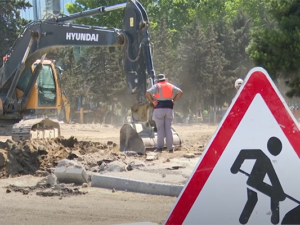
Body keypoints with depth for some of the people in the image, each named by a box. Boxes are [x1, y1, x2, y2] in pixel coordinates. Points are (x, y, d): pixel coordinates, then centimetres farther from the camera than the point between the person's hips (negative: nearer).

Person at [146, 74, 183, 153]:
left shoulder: (156, 86, 2)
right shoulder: (170, 86, 13)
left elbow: (148, 93, -13)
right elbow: (180, 92, 10)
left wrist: (152, 101, -4)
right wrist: (174, 100, 10)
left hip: (159, 108, -3)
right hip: (169, 108, 3)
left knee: (160, 128, -1)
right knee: (168, 128, 6)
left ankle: (159, 147, -6)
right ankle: (170, 148, 3)